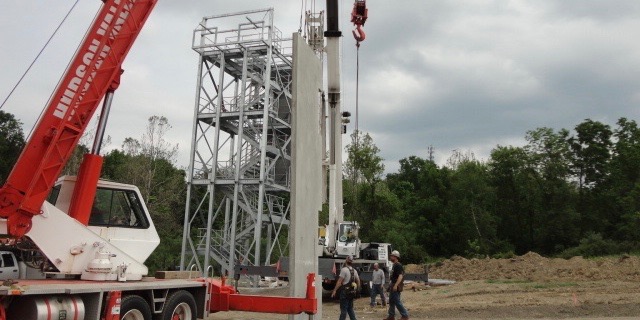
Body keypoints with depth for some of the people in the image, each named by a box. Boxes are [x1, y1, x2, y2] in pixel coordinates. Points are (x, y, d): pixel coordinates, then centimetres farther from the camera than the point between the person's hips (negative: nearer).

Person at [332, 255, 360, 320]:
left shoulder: (344, 269, -14)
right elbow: (358, 281, 14)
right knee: (350, 308, 16)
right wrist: (357, 290, 24)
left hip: (345, 291, -7)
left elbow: (339, 281, -18)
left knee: (343, 309, -3)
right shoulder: (354, 271, 10)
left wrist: (334, 290, -15)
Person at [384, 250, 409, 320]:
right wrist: (391, 284, 24)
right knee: (391, 301, 14)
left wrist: (396, 285, -31)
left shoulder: (398, 265, -16)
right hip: (393, 286, 10)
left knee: (397, 301, -8)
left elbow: (400, 276, -25)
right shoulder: (394, 265, 15)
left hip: (396, 287, -10)